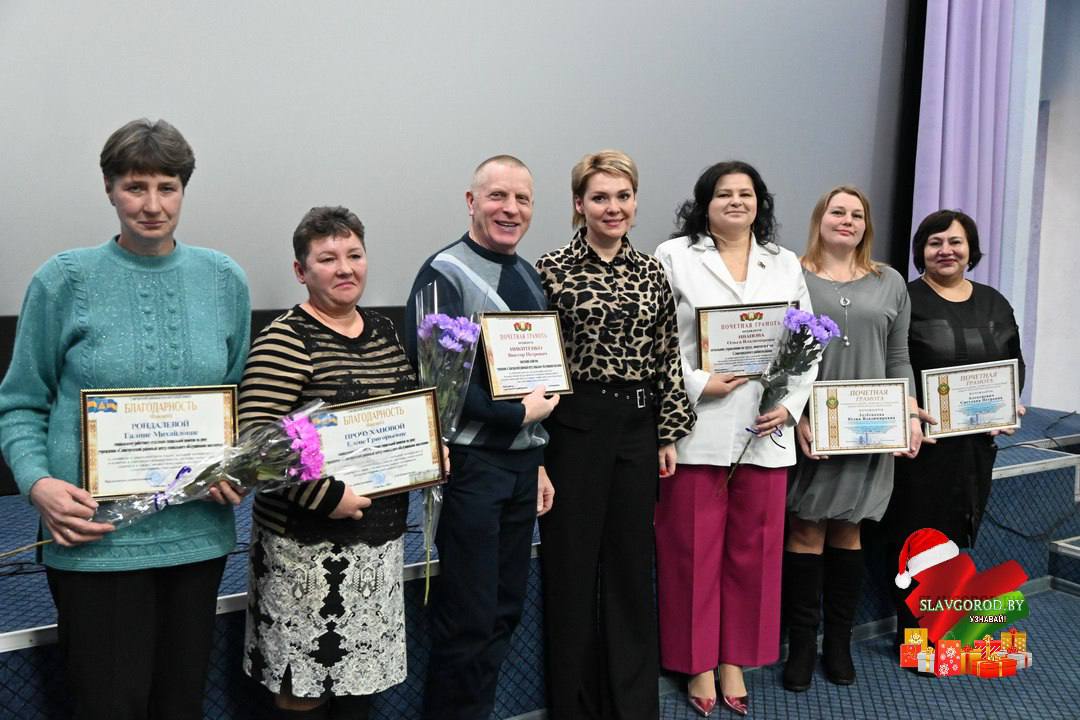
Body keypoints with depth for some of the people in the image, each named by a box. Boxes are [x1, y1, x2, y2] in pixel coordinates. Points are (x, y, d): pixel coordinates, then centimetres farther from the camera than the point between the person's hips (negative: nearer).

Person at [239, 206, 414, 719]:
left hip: (381, 534, 7)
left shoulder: (383, 330, 9)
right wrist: (326, 495, -23)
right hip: (309, 542, -6)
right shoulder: (285, 341, -13)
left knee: (364, 673, 17)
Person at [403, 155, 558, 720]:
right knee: (467, 622, 0)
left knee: (505, 613, 14)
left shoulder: (529, 276, 14)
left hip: (522, 464, 7)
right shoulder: (445, 273, -9)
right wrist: (516, 415, -13)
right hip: (472, 461, -7)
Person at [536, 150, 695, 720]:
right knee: (572, 564, 6)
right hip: (574, 426, -3)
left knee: (631, 564, 12)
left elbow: (668, 358, 9)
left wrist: (668, 434, 5)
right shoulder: (552, 270, -5)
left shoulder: (650, 271, 7)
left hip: (638, 427, 4)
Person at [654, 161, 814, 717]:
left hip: (765, 430, 4)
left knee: (752, 548, 10)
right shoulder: (674, 257, 2)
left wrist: (791, 405, -1)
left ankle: (735, 660, 26)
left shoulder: (786, 265, 14)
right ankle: (698, 661, 21)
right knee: (695, 549, 4)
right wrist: (697, 384, -15)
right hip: (695, 428, -3)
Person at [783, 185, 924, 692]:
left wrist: (910, 415, 0)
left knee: (848, 532, 8)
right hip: (809, 429, -3)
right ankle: (802, 643, 11)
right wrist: (796, 416, -13)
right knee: (806, 532, 0)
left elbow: (898, 359, 12)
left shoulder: (890, 283, 12)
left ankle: (839, 641, 19)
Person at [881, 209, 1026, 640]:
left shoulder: (994, 304, 12)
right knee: (916, 533, 1)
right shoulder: (905, 300, -6)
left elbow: (1015, 363, 16)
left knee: (956, 532, 14)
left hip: (976, 441, 6)